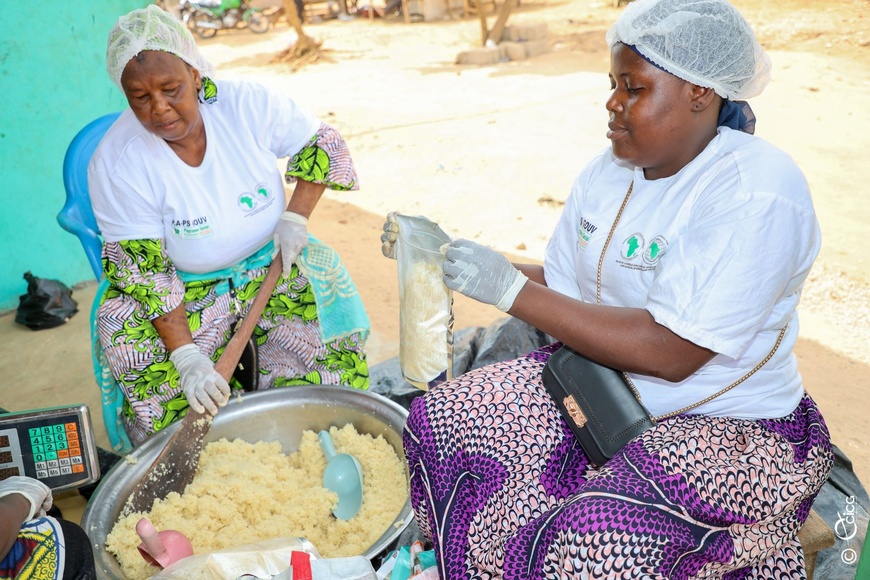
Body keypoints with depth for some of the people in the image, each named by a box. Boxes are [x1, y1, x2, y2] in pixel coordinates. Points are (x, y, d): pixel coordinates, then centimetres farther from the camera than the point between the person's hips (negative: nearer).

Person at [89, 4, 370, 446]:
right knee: (133, 349, -28)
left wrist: (295, 217, -14)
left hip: (271, 262, 2)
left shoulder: (247, 104, -14)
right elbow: (144, 273, -19)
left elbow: (323, 143, -1)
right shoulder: (116, 163, -18)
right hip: (183, 288, -1)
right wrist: (185, 356, -28)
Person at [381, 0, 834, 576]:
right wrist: (448, 256, -7)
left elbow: (671, 352, -29)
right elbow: (559, 288, 5)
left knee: (598, 532, -32)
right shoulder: (610, 169, 2)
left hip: (724, 425, -6)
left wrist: (509, 288, -28)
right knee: (438, 418, -6)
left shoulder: (756, 195, -21)